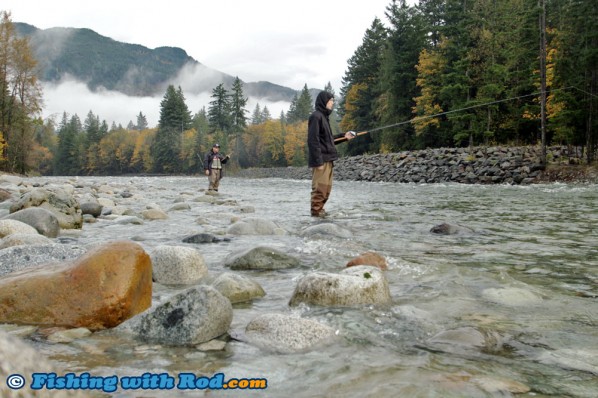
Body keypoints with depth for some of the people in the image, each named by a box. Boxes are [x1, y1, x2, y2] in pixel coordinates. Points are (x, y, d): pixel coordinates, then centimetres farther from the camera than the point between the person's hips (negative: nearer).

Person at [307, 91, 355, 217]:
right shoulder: (316, 116, -11)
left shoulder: (324, 116, 19)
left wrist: (344, 136, 14)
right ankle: (316, 210, -2)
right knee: (320, 186, -8)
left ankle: (320, 209, 17)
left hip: (327, 158, 10)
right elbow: (313, 140, -17)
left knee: (326, 187, 11)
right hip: (321, 159, -10)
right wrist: (318, 160, -21)